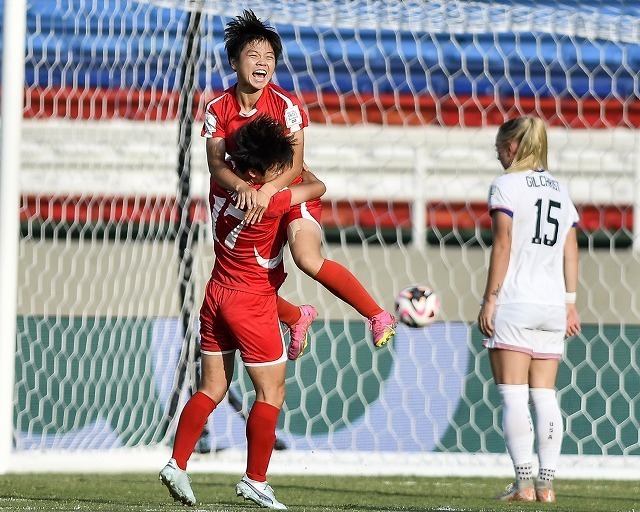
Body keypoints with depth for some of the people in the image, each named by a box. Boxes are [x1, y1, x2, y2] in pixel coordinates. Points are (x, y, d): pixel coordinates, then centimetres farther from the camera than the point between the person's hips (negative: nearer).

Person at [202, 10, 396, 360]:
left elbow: (295, 164, -20)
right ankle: (298, 317, 32)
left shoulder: (286, 105, -16)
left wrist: (267, 190, -40)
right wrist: (242, 187, -38)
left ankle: (378, 316, -20)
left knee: (308, 259, -30)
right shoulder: (218, 110, -8)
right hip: (247, 199, 4)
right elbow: (216, 164, -16)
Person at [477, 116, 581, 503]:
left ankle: (524, 483, -12)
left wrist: (490, 300, -8)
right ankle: (546, 483, 1)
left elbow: (503, 244, -9)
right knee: (545, 396, 5)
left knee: (513, 395, -6)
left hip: (514, 301, -6)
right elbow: (570, 251, 13)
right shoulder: (560, 190, 15)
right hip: (552, 304, 6)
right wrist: (570, 303, 15)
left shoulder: (506, 185, -3)